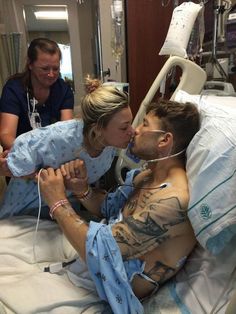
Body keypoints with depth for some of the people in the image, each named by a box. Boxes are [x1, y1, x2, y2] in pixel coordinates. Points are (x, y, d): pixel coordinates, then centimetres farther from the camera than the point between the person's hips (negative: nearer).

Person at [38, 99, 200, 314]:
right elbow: (109, 207, 10)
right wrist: (82, 189, -10)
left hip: (115, 285, -7)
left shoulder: (173, 200, -30)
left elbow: (97, 250, -30)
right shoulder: (148, 175, 0)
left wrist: (58, 202, -19)